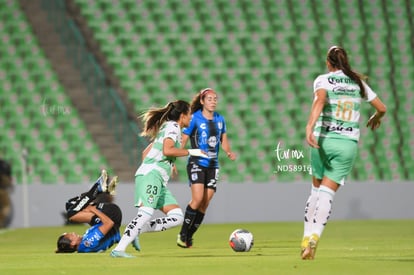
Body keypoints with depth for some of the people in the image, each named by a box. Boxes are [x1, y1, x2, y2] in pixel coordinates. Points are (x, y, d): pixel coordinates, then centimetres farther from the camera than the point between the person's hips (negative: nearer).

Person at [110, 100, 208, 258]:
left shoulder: (166, 128, 27)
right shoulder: (173, 126, -1)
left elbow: (145, 152, 29)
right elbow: (167, 150, -18)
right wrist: (190, 152, -10)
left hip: (159, 181, 10)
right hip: (152, 175, -10)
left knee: (177, 217, -2)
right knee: (145, 214, -24)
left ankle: (136, 231, -4)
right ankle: (118, 250, -30)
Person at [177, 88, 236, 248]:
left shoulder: (219, 119, 9)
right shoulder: (194, 119, -6)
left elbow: (224, 140, 18)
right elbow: (183, 140, -7)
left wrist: (229, 152, -2)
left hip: (213, 166, 5)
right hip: (197, 163, -5)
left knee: (205, 204, 1)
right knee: (197, 199, -21)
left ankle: (189, 237, 12)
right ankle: (182, 235, -8)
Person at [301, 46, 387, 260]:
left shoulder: (323, 80, 1)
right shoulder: (358, 82, 11)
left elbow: (320, 100, -21)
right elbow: (381, 108, 17)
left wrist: (310, 126, -33)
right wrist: (375, 119, 40)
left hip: (324, 140, -1)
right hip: (348, 144, 1)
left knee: (316, 190, 18)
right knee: (327, 194, -1)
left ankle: (306, 237, 15)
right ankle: (314, 237, -21)